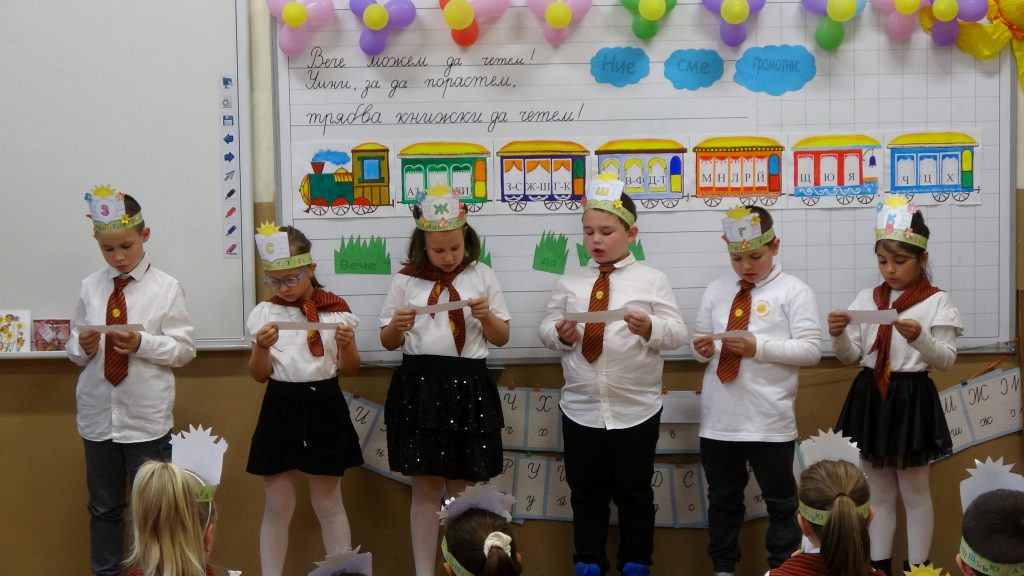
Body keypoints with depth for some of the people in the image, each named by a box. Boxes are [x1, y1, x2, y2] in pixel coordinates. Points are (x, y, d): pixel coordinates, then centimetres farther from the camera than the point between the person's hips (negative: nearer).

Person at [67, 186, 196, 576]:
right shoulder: (90, 288, 2)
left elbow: (184, 350, -6)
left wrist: (142, 343, -21)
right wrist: (82, 346, -15)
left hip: (146, 417, -3)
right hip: (98, 414, 3)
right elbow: (75, 351, 7)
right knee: (104, 507, 16)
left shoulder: (165, 288, -7)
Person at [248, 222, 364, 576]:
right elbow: (260, 375, 2)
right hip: (281, 410, 1)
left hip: (324, 408, -1)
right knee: (277, 506, 7)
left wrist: (346, 344, -17)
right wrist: (261, 348, -18)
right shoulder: (265, 313, 2)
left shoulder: (335, 309, -2)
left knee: (328, 504, 8)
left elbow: (348, 370, 3)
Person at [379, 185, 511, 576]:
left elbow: (502, 338, 9)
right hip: (419, 387, 0)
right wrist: (397, 327, -11)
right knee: (426, 489, 3)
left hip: (468, 387, 0)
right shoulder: (406, 280, 4)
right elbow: (387, 342, 11)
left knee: (462, 489, 6)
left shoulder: (482, 276, 4)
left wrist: (486, 315, -10)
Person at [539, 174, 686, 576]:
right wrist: (560, 335, -17)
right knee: (586, 494, 13)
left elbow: (677, 333, -6)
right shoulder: (570, 282, 5)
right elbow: (547, 326, 5)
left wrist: (650, 328, -26)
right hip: (580, 408, 2)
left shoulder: (652, 280, -3)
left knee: (634, 494, 11)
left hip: (636, 410, -2)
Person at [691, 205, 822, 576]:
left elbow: (810, 350, -9)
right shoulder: (716, 291, 10)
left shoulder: (793, 291, -4)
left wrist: (759, 347, -20)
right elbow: (702, 342, 15)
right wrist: (702, 348, -9)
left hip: (769, 420, -4)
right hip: (718, 418, 4)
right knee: (723, 498, 15)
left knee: (779, 501, 8)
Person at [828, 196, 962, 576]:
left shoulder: (936, 302, -6)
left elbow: (947, 360, -9)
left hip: (911, 399, -4)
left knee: (914, 492, 7)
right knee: (879, 493, 14)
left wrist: (920, 338, -27)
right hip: (870, 398, 4)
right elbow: (850, 357, 6)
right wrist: (839, 335, -15)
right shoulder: (866, 299, 5)